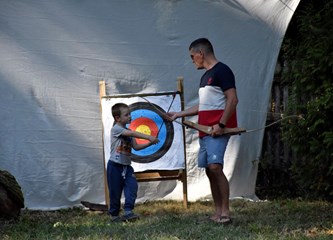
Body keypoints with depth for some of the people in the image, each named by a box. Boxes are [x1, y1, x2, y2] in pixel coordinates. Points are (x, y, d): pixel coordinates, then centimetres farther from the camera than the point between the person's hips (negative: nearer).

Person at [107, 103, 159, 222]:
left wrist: (149, 143, -6)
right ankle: (114, 215, 13)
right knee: (115, 191, 1)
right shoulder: (116, 129, -12)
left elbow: (136, 146, 9)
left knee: (132, 186, -12)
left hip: (126, 166, 6)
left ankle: (128, 211, -13)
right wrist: (149, 137, -29)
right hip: (115, 165, -6)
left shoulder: (128, 132, 12)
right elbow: (132, 133, -24)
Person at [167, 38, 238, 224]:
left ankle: (225, 212, -16)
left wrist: (221, 124, -21)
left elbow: (233, 99, -16)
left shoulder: (222, 70, -8)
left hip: (218, 130, -9)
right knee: (209, 170, 5)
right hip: (205, 131, 9)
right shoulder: (206, 76, 21)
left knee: (215, 167, -18)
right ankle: (218, 212, 8)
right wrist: (178, 114, 28)